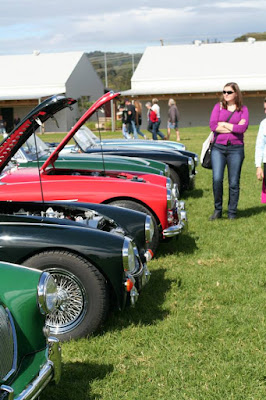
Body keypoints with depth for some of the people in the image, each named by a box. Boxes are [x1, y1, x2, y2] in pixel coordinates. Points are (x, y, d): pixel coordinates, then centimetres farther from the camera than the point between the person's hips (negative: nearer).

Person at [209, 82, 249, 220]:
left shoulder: (243, 109, 7)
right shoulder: (218, 107, 9)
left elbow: (243, 128, -9)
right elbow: (213, 125, -5)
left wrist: (223, 124, -4)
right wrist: (234, 128, -6)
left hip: (236, 149, 0)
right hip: (218, 148, 0)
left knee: (234, 183, 2)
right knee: (217, 179, -12)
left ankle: (232, 213, 12)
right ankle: (217, 210, 5)